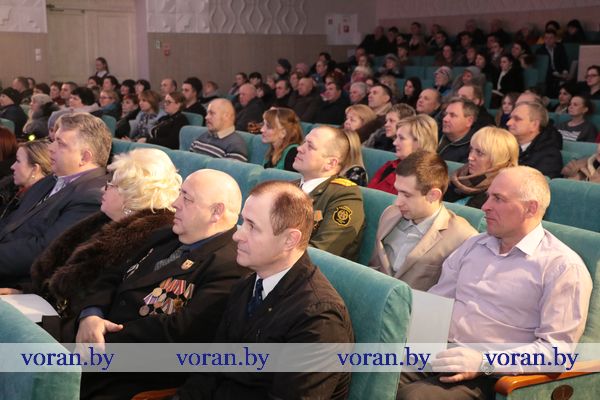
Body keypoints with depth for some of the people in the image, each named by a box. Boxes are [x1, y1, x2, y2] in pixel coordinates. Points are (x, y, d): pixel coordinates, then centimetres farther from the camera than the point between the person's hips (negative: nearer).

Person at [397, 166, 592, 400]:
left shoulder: (563, 267, -3)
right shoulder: (474, 245, 18)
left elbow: (556, 348, -9)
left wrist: (485, 362, -18)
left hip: (486, 376, -6)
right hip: (433, 354, 6)